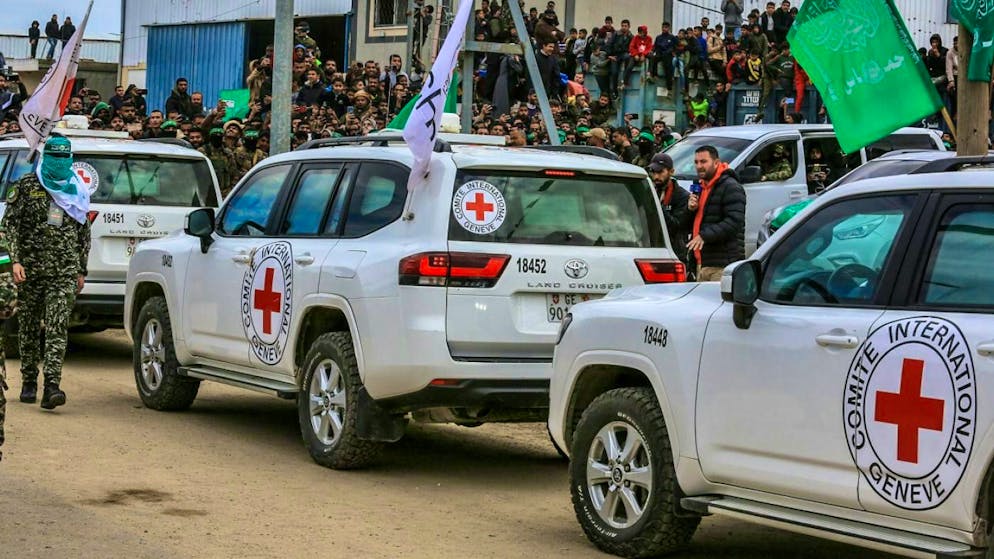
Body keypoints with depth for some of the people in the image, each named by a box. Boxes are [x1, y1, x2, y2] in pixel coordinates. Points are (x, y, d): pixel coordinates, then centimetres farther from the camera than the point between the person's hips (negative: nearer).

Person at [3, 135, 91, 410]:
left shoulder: (77, 190, 12)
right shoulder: (26, 186, 4)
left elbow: (84, 232, 19)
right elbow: (10, 223, 0)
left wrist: (81, 270, 17)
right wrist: (15, 259, -11)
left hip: (64, 273, 1)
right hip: (30, 269, 0)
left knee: (57, 328, -11)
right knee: (29, 327, 9)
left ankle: (52, 386, -18)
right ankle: (29, 382, 22)